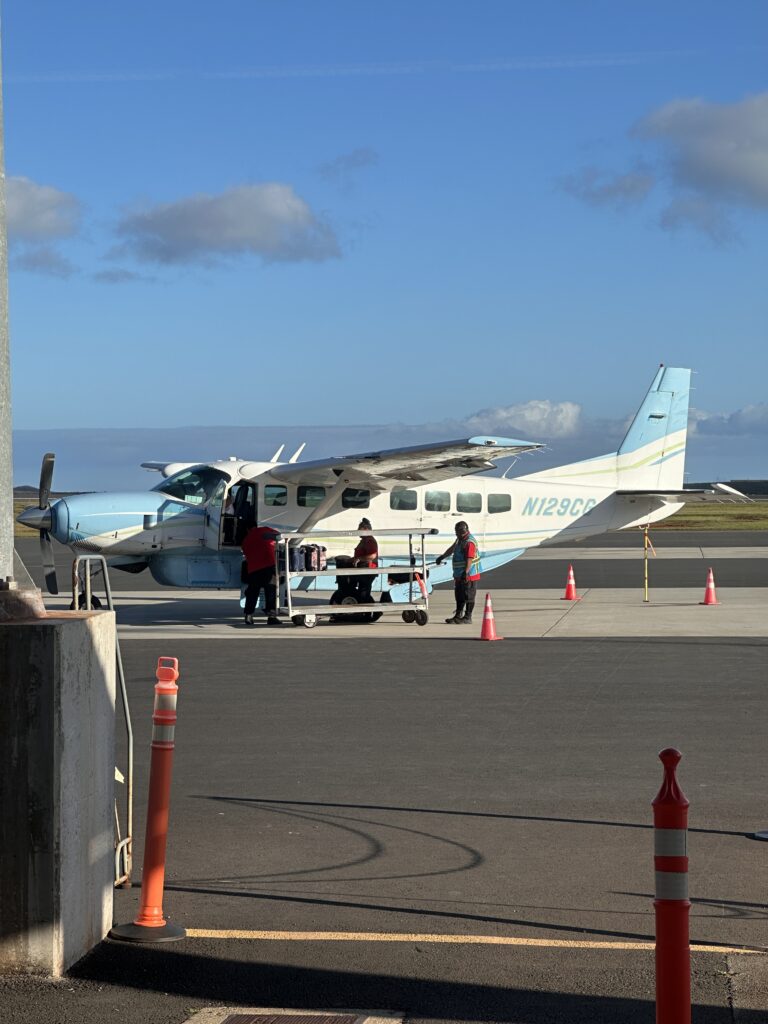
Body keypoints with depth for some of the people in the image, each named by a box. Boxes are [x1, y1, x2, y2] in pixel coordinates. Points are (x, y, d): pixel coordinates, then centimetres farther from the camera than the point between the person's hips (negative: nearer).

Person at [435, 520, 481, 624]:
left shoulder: (469, 542, -19)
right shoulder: (460, 540, 13)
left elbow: (469, 559, -26)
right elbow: (452, 549, 29)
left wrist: (466, 572, -31)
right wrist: (442, 557, 38)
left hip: (469, 574, -10)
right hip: (459, 574, 10)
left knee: (468, 596, -3)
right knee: (459, 596, 15)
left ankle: (467, 617, 2)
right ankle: (458, 616, 23)